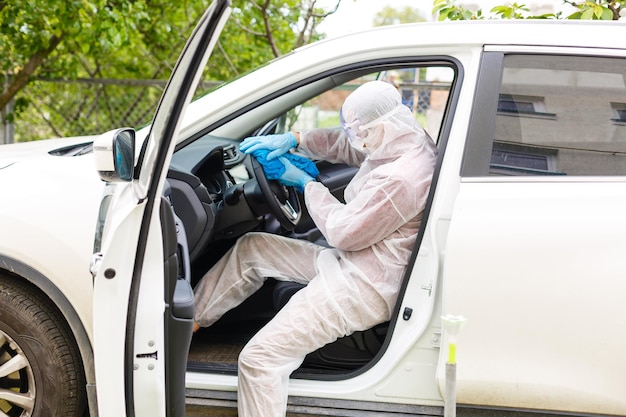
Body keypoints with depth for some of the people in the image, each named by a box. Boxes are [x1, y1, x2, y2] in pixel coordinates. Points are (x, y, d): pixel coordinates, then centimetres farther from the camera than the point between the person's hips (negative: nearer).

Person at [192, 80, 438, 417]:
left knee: (259, 358, -17)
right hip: (347, 262, 11)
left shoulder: (400, 179, -29)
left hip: (363, 287, -11)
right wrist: (293, 140, 5)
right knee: (251, 249, 18)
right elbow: (342, 145, 18)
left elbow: (343, 232, -19)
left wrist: (306, 183, -6)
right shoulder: (409, 139, 1)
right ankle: (189, 319, 28)